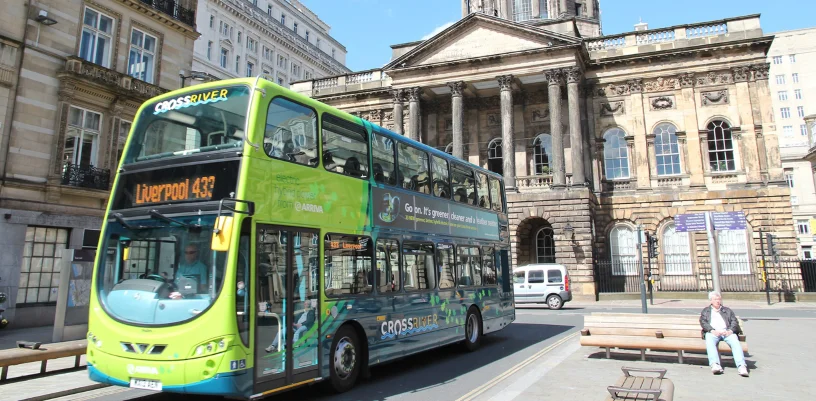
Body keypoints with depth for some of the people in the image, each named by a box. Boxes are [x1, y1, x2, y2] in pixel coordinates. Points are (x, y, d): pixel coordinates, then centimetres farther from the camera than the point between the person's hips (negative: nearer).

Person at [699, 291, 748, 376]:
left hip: (727, 332, 2)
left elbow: (734, 322, 15)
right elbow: (703, 322, 10)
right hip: (712, 332, -2)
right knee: (709, 342, -35)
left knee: (735, 342, -32)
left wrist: (730, 330, -8)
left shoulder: (728, 310, 30)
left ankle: (741, 366, -44)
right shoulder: (705, 311, 26)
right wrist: (712, 331, -11)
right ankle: (715, 365, -51)